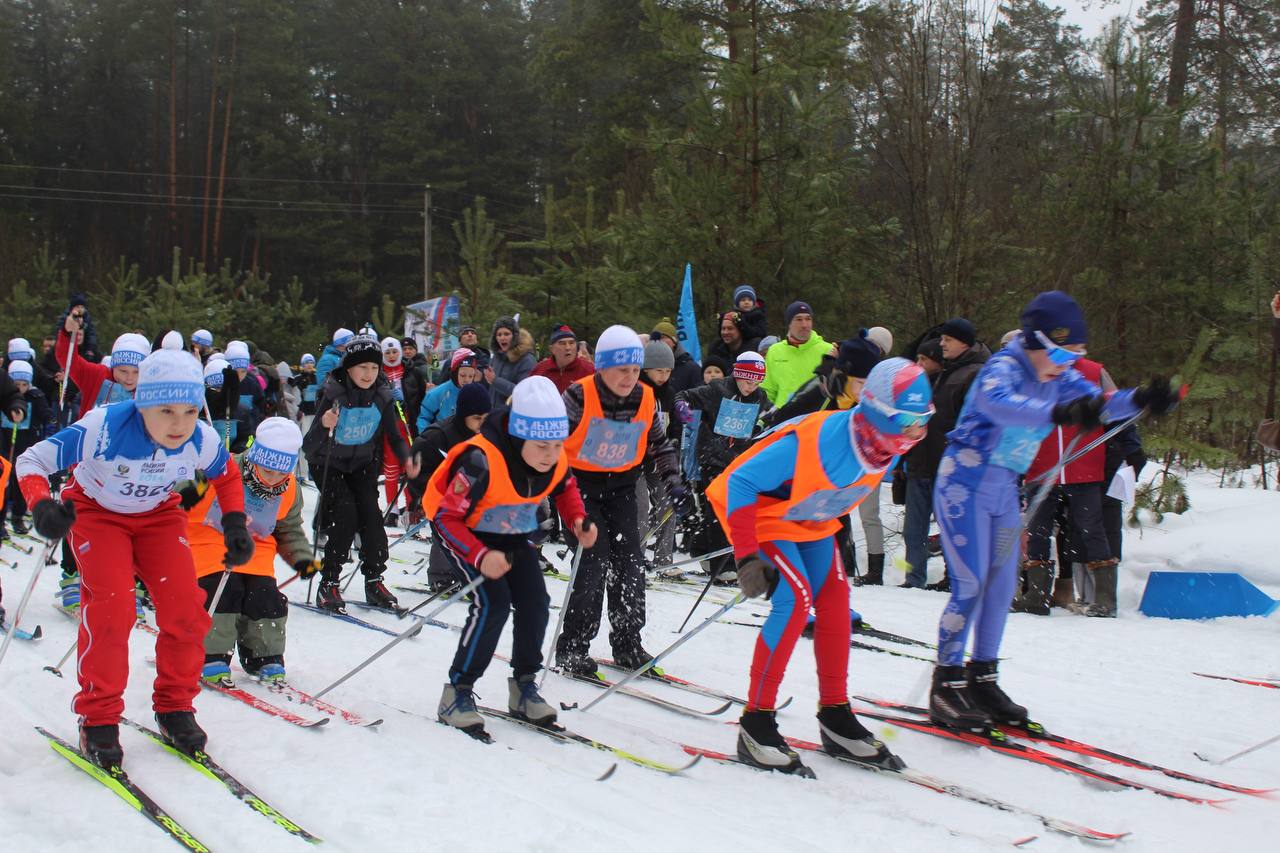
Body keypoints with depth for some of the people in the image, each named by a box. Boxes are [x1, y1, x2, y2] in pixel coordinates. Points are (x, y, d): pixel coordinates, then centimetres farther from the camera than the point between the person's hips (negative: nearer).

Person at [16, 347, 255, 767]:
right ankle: (98, 719, -5)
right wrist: (42, 506, -47)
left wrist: (235, 524, -12)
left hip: (159, 514, 3)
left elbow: (227, 474, -1)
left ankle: (174, 708, 11)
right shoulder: (104, 429, -37)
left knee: (185, 606, -11)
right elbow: (31, 460, -29)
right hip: (95, 511, -3)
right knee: (111, 606, -21)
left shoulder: (201, 440, -25)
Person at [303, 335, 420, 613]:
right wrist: (323, 426, -48)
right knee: (345, 514, -19)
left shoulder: (382, 396, -12)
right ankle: (328, 585, -9)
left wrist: (406, 459, -20)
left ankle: (374, 582, 0)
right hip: (329, 463, -3)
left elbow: (394, 436, -1)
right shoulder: (333, 393, -24)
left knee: (370, 512, -12)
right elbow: (308, 447, -27)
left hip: (362, 464, 3)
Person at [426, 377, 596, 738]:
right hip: (461, 531, -6)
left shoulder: (556, 460, -19)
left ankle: (524, 685, 16)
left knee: (535, 602, -4)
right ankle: (457, 693, -8)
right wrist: (480, 556, -44)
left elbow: (565, 488, 6)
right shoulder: (481, 461, -38)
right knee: (493, 603, -21)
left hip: (512, 533, 6)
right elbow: (446, 517, -31)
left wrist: (577, 520, -13)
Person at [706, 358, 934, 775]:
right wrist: (746, 557, -34)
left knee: (834, 597, -2)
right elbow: (740, 483, -31)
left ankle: (835, 717, 10)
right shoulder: (815, 442, -38)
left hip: (812, 521, 8)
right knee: (796, 598, -22)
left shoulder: (887, 448, -14)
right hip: (764, 513, -8)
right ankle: (756, 723, -14)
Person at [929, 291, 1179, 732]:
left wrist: (1140, 399, -27)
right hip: (965, 483, -8)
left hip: (1004, 489, 8)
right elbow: (997, 402, -42)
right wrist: (1057, 413, -60)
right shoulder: (1004, 366, -20)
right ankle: (945, 686, -3)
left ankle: (982, 679, 20)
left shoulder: (1059, 377, 4)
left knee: (1001, 586, 9)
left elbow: (1097, 401, -4)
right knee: (970, 586, -11)